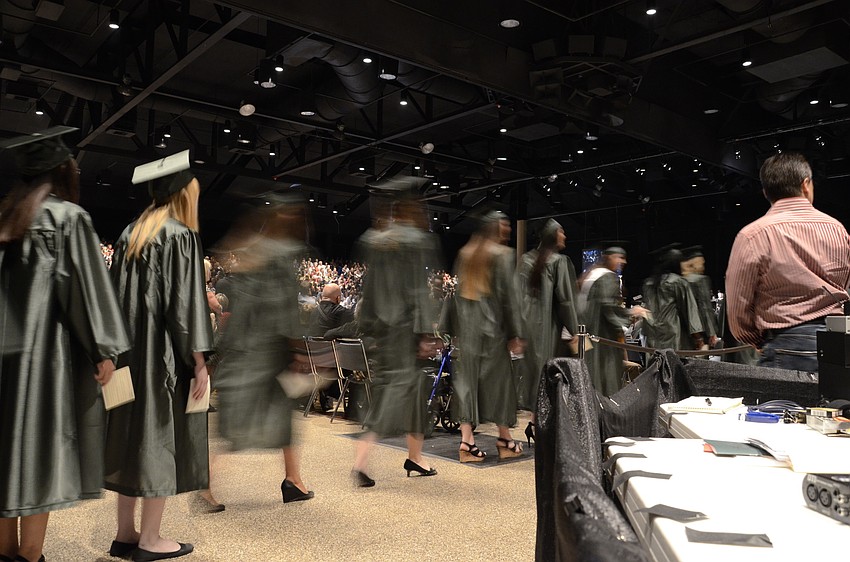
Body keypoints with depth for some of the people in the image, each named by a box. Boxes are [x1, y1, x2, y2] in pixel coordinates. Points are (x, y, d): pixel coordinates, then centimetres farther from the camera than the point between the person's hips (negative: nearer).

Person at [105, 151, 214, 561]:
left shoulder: (130, 234, 12)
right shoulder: (180, 235, -11)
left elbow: (117, 295, 13)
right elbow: (184, 301, -17)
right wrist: (199, 360, -14)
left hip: (129, 351, 8)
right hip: (164, 355, -8)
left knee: (133, 435, 13)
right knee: (161, 438, 0)